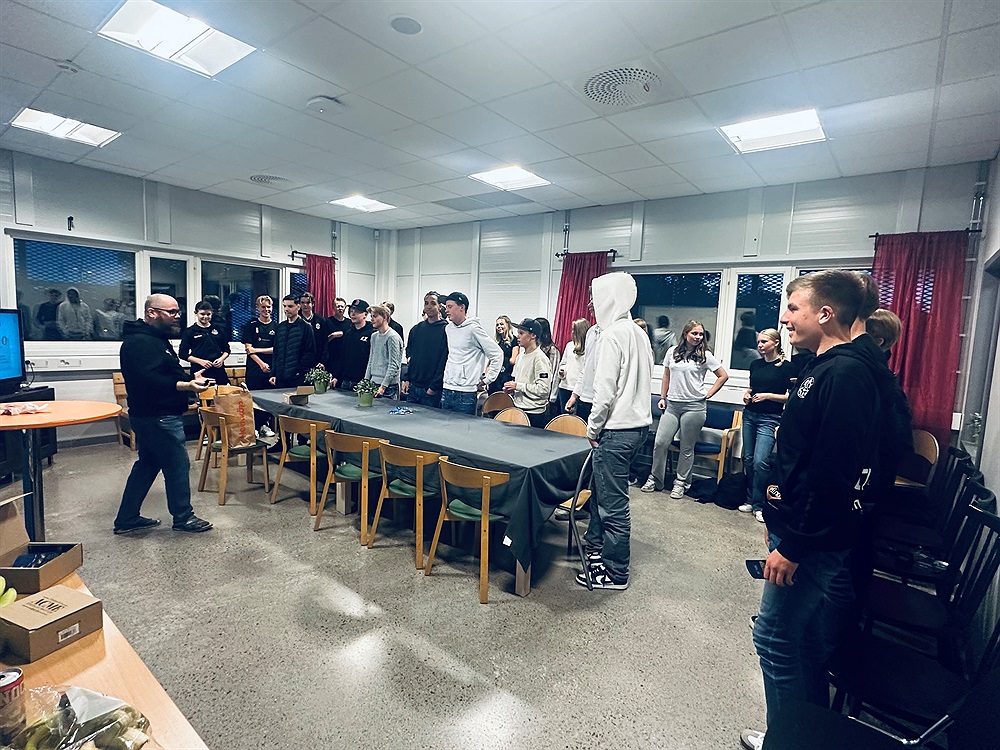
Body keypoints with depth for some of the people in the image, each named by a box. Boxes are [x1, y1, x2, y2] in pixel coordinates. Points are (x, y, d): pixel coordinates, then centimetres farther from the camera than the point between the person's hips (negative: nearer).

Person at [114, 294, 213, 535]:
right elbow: (149, 380, -30)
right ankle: (183, 517, 12)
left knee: (147, 465, 17)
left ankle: (127, 519, 27)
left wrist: (190, 377, 12)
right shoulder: (139, 342, -19)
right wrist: (186, 386, -35)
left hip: (151, 416, 11)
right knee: (178, 465, -2)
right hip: (158, 417, -11)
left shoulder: (155, 339, 17)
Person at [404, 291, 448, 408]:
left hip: (432, 390, -6)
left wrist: (434, 386, -15)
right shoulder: (416, 329, 12)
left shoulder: (445, 330, -8)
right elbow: (409, 355, 17)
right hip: (412, 387, 6)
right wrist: (406, 379, 8)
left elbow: (445, 361, -13)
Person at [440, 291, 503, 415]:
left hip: (466, 394, -7)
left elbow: (497, 355, -10)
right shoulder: (448, 329, 11)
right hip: (446, 390, 7)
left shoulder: (473, 329, -10)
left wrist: (486, 380, -8)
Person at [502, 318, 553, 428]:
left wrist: (518, 386, -16)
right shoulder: (521, 356, 12)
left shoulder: (540, 358, -13)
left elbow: (543, 389, -21)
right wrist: (511, 389, 4)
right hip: (518, 409, 8)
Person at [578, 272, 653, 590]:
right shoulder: (639, 334, 12)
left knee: (613, 502, 1)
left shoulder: (612, 334, -15)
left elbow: (605, 388, -19)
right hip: (638, 423, 10)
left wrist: (593, 427, -6)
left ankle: (615, 573, 13)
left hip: (617, 430, -10)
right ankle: (596, 546, 38)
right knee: (600, 488, 23)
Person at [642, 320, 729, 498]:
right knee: (660, 442, -1)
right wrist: (662, 398, 11)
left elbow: (723, 376, 5)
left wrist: (708, 395, 1)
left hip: (694, 406, -2)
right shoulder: (672, 351, 8)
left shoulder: (705, 355, 0)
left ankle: (681, 482, 19)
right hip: (672, 405, 3)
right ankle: (655, 479, 14)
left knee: (687, 448, 5)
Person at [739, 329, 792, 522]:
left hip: (769, 419, -6)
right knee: (748, 459, 9)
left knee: (760, 461, -12)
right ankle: (750, 500, 20)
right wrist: (747, 395, 4)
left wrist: (768, 395, -17)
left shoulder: (785, 367, -6)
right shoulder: (755, 364, 11)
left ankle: (759, 505, 1)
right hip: (750, 414, 6)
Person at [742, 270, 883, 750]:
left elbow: (830, 472, -25)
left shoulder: (845, 374, -20)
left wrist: (792, 545, -21)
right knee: (806, 642, 21)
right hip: (801, 528, 10)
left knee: (777, 639, 2)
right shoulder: (824, 368, 11)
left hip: (813, 541, -10)